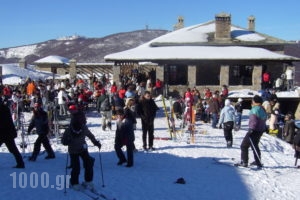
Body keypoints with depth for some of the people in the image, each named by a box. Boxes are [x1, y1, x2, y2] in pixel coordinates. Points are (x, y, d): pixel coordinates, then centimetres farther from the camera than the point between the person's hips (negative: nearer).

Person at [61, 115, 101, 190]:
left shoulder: (84, 129, -15)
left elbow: (90, 135, 5)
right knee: (75, 168, -8)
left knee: (88, 164, -6)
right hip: (73, 152, -2)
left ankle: (88, 181, 11)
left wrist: (96, 142, 4)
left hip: (83, 149, 3)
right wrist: (68, 141, -33)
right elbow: (63, 141, -12)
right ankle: (74, 183, 15)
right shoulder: (68, 131, -22)